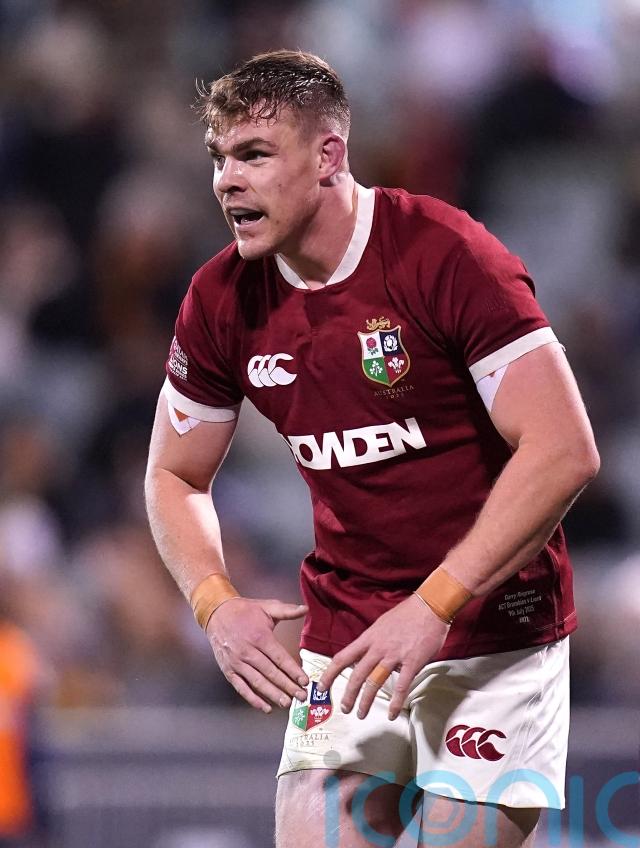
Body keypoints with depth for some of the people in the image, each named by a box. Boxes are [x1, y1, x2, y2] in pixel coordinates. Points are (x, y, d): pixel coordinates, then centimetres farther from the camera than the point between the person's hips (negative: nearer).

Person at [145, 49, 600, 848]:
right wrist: (217, 605, -6)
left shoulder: (446, 256, -16)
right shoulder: (222, 300, 1)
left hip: (491, 627, -5)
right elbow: (175, 477, 14)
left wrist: (434, 605, -25)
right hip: (344, 635, 5)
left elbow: (564, 450, -21)